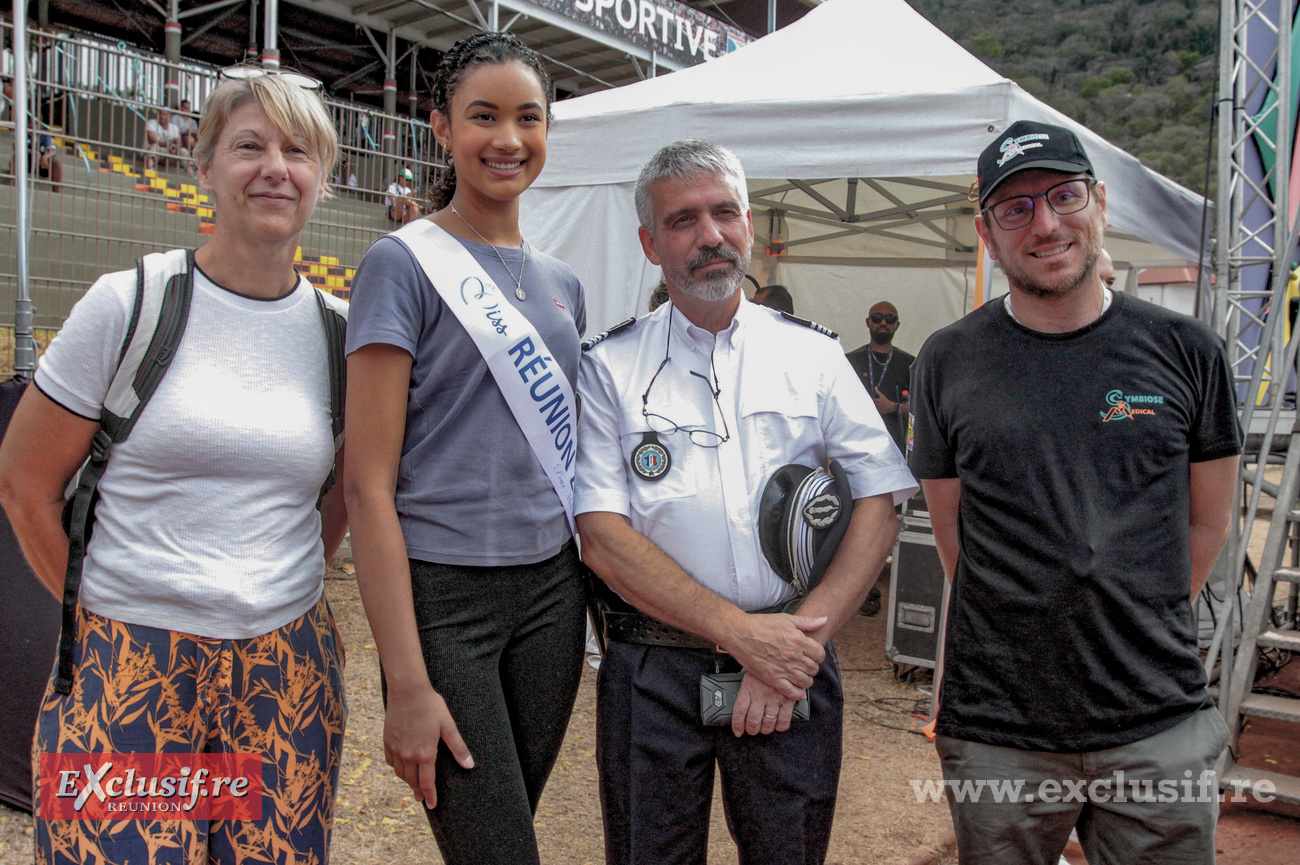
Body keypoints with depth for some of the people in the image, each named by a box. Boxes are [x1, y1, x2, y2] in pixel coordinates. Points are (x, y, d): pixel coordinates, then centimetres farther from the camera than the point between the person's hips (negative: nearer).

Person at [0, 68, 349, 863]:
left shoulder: (342, 330, 4)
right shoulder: (128, 304, -4)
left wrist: (280, 592, 10)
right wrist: (105, 608, 5)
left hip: (288, 674, 3)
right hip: (128, 665, -2)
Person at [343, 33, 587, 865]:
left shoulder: (562, 281, 11)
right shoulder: (406, 263, -7)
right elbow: (369, 484, -12)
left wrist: (601, 593, 8)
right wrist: (408, 683, -16)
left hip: (552, 589, 6)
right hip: (444, 594, -5)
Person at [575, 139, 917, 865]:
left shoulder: (813, 354, 5)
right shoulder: (610, 367, 0)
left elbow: (879, 504, 0)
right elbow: (602, 532, -7)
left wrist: (800, 642, -12)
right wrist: (740, 631, -15)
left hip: (793, 663, 1)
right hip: (653, 667, -1)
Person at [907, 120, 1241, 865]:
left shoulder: (1184, 350, 1)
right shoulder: (948, 362, 0)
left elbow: (1208, 522, 10)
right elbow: (952, 530, 7)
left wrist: (1139, 630, 7)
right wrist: (1031, 630, 4)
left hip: (1161, 724, 1)